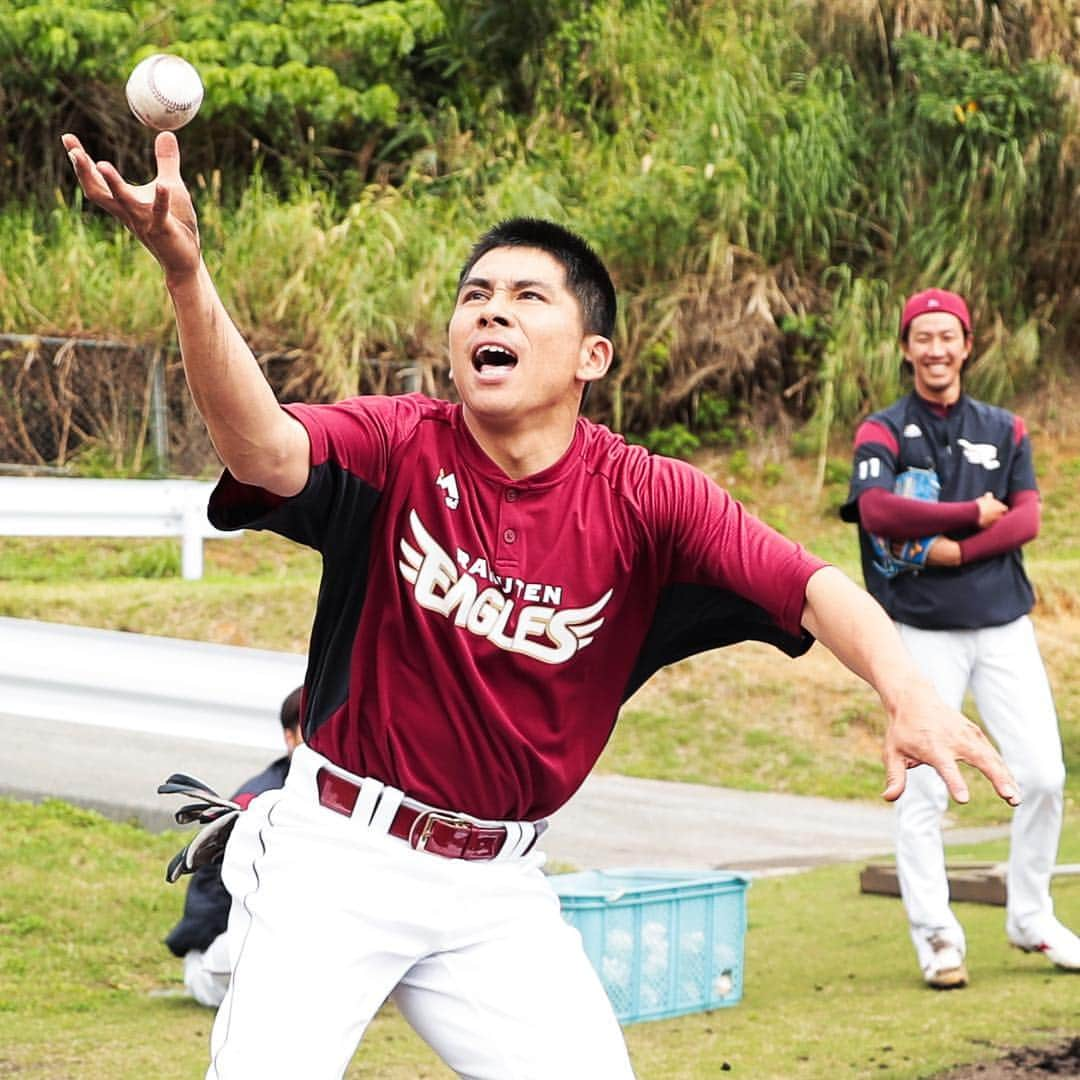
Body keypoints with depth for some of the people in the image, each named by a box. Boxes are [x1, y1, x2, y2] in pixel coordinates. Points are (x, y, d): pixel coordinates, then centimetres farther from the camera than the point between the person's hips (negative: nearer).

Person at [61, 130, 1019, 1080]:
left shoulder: (646, 500, -7)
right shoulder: (400, 447, -10)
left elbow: (809, 590, -19)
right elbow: (266, 451, -31)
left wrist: (908, 695, -39)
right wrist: (186, 274, -47)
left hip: (498, 889, 2)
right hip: (337, 858, -2)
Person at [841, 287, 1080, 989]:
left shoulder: (1004, 430, 12)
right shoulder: (883, 432, 2)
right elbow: (875, 511, -16)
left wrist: (954, 549, -15)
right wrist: (975, 515, -11)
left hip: (1004, 624, 3)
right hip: (924, 633, -3)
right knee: (923, 790, -5)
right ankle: (936, 936, 4)